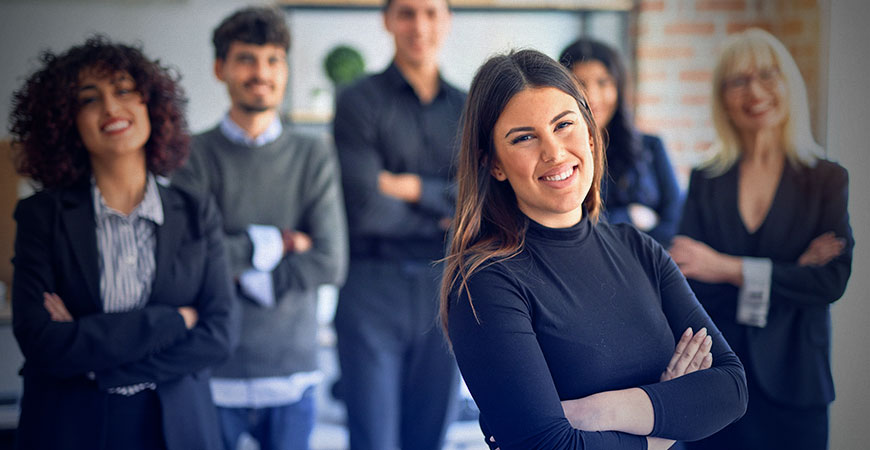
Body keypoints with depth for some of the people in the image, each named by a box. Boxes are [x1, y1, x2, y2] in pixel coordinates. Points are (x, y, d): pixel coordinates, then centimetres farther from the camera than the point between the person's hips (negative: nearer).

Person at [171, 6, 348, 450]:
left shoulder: (315, 156, 4)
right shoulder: (195, 156, -1)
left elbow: (329, 263, -5)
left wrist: (241, 274, -8)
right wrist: (276, 243, -7)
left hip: (292, 368, 2)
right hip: (213, 369, -2)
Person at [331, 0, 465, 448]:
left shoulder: (468, 109, 10)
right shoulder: (359, 101, -3)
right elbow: (366, 210, -13)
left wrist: (413, 188, -10)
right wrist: (444, 214, -3)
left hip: (445, 293, 4)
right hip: (373, 291, -4)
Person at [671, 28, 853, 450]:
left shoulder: (829, 181, 1)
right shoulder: (705, 181, 5)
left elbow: (833, 281, -10)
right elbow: (684, 279, -6)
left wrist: (729, 269, -17)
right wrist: (789, 272, -15)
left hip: (791, 385, -1)